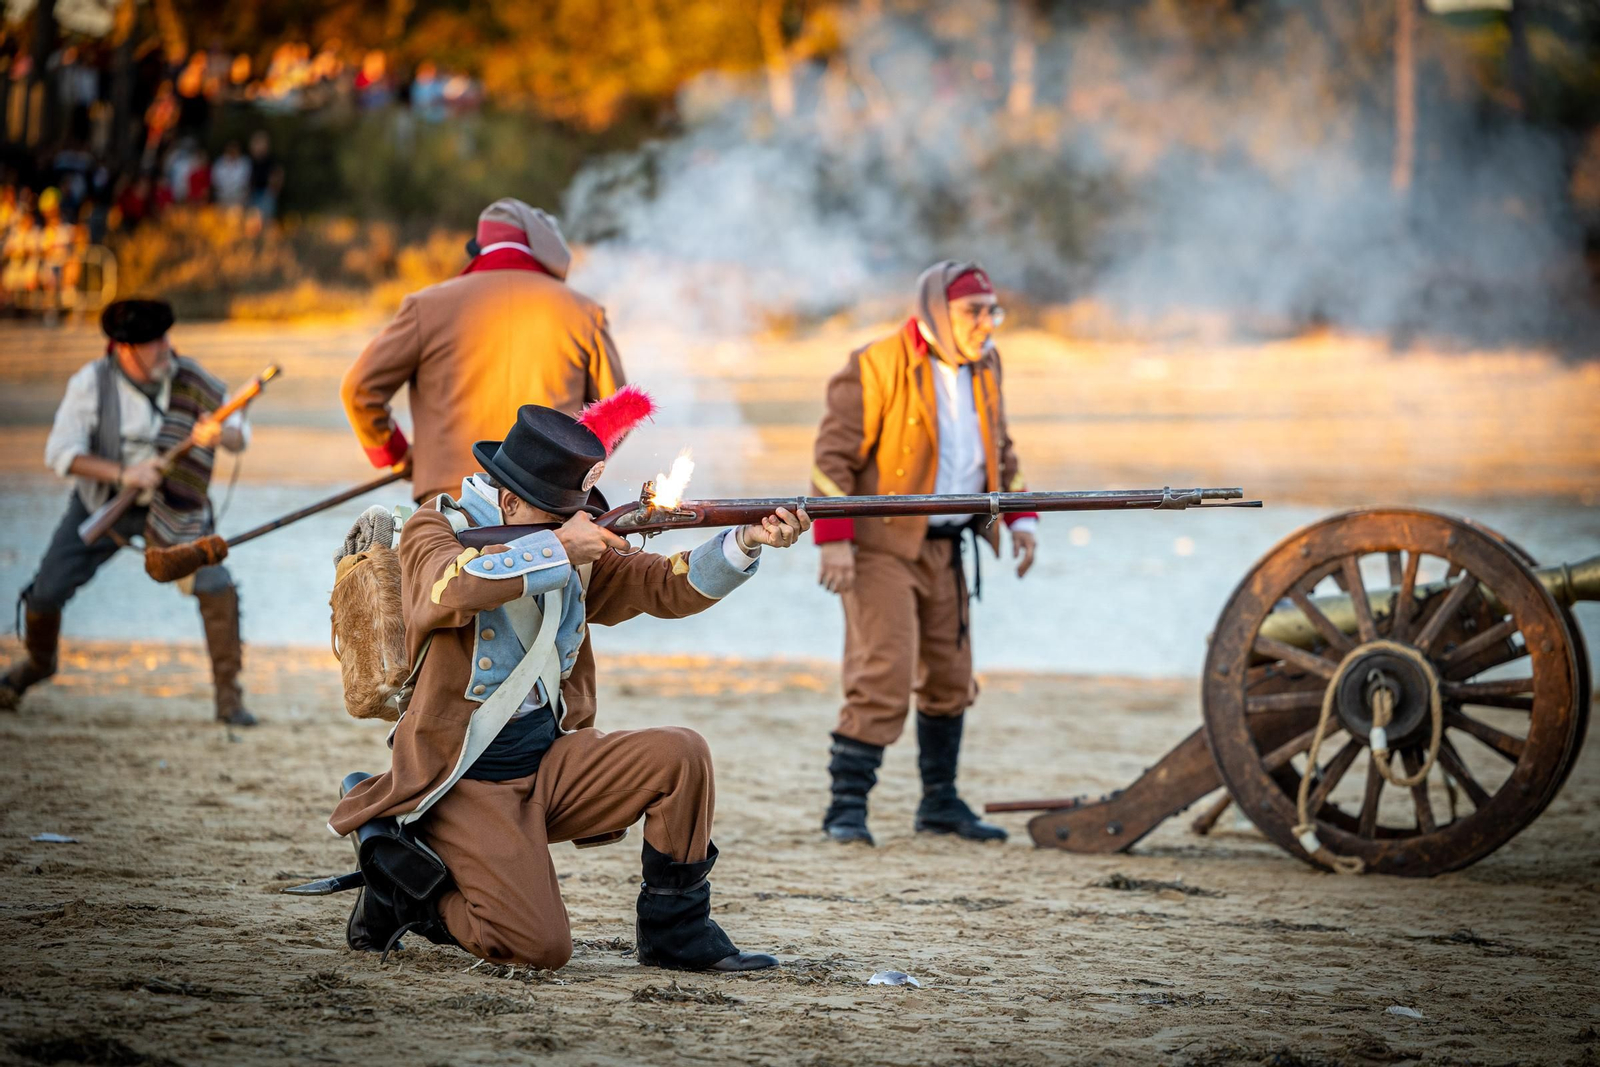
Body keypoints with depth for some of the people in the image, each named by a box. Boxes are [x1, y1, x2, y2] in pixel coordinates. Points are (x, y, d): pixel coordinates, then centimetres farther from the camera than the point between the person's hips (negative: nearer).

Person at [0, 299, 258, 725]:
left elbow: (240, 434, -14)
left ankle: (228, 696, -7)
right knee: (45, 593, 0)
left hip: (171, 506, 0)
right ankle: (38, 662, 35)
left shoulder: (188, 378, -16)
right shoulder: (91, 383, -19)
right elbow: (59, 454, -20)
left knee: (215, 585, -21)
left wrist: (220, 435, -39)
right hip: (101, 506, 0)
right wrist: (123, 474, -33)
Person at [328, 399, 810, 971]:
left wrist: (747, 542, -14)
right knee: (539, 946, -21)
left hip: (550, 762, 7)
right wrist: (559, 549, -25)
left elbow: (664, 586, 3)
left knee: (680, 755, -14)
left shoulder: (572, 550, 8)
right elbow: (454, 588, -33)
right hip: (466, 783, -7)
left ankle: (675, 933, 2)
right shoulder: (436, 529, -9)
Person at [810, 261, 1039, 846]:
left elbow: (999, 448, 20)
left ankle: (940, 802, 25)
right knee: (883, 677, -14)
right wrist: (834, 539, -21)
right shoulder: (878, 367, -16)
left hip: (944, 545, 8)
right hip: (882, 544, -8)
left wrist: (1019, 517, 7)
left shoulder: (983, 368, 7)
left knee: (949, 679, 13)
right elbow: (835, 453, -16)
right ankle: (847, 805, -9)